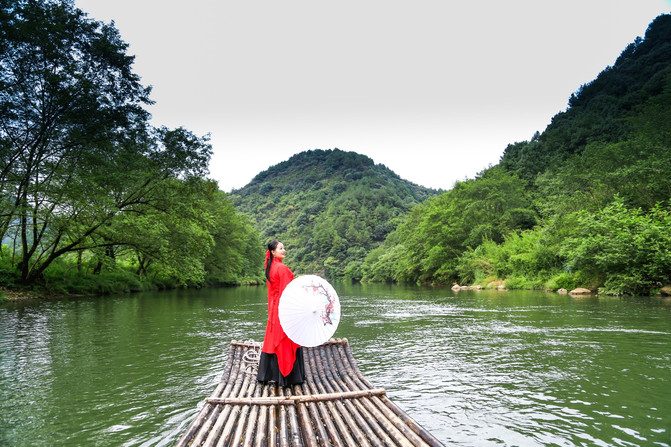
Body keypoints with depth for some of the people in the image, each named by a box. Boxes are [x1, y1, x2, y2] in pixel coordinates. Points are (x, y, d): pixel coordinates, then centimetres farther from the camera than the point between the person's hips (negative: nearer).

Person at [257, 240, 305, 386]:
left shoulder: (270, 267, 9)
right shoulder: (282, 268, -16)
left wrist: (272, 308, 19)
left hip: (274, 308, 8)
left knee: (273, 340, 14)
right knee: (286, 342, -1)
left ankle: (266, 374, 21)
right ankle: (289, 376, 7)